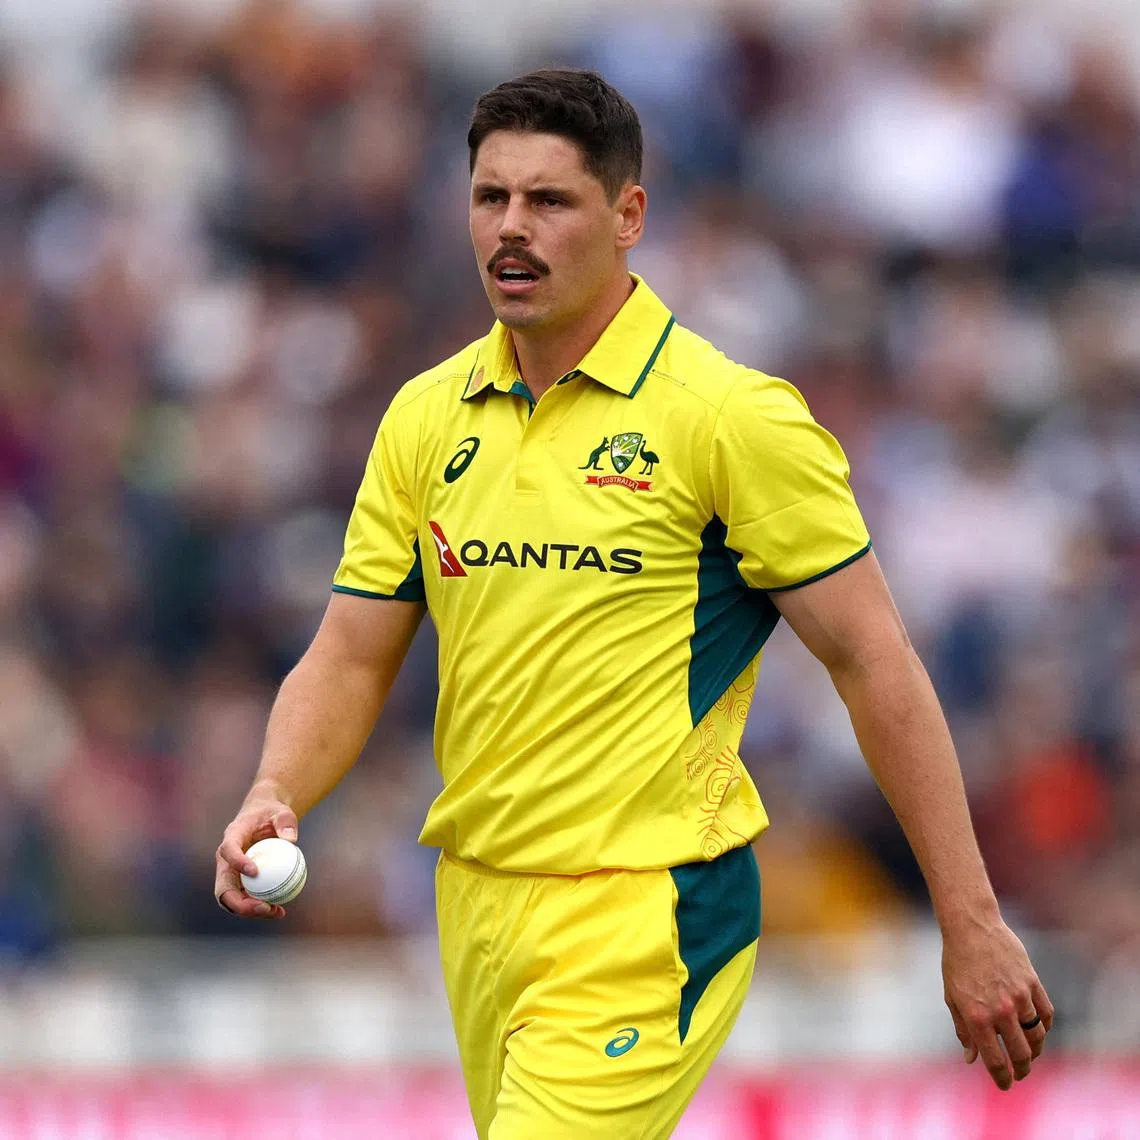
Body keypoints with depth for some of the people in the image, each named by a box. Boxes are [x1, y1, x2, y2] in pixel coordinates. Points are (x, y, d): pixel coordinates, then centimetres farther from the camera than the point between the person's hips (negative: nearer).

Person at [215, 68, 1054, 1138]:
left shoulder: (729, 416, -9)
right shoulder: (427, 417, 8)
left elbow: (874, 664, -7)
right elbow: (350, 658, 12)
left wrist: (972, 928, -9)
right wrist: (275, 798, -10)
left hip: (647, 921, -6)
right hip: (477, 911, 6)